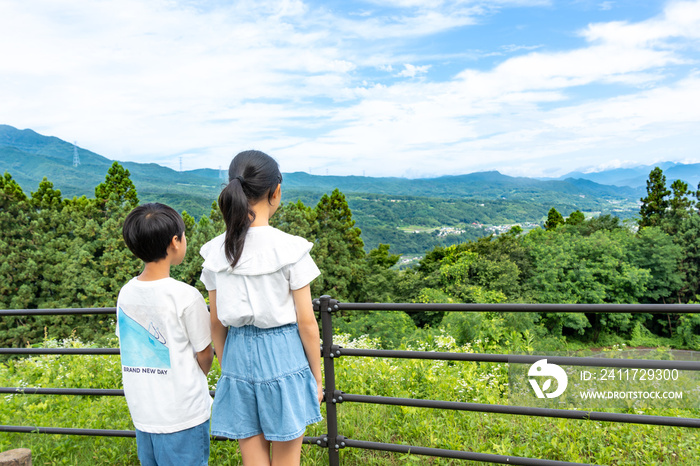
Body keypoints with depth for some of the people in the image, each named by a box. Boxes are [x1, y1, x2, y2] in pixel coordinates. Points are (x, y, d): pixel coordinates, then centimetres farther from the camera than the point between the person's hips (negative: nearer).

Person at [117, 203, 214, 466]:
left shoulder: (125, 294, -1)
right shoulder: (186, 297, -19)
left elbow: (129, 346, 9)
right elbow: (204, 356, -9)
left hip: (142, 414, 6)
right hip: (183, 415, -6)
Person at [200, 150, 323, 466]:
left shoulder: (217, 251, -3)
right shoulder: (291, 249, -15)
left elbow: (216, 323, 4)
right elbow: (306, 323, -10)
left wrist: (226, 367, 17)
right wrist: (317, 376, 2)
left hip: (239, 357, 4)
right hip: (284, 356, -3)